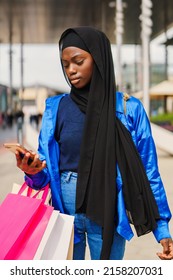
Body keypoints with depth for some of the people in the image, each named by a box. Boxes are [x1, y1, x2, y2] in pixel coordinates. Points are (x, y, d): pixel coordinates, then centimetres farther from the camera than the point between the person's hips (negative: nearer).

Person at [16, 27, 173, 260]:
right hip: (64, 212, 1)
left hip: (107, 216, -1)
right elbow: (45, 170, 0)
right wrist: (33, 172, -24)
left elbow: (147, 170, -3)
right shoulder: (56, 108, -1)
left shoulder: (129, 109, -5)